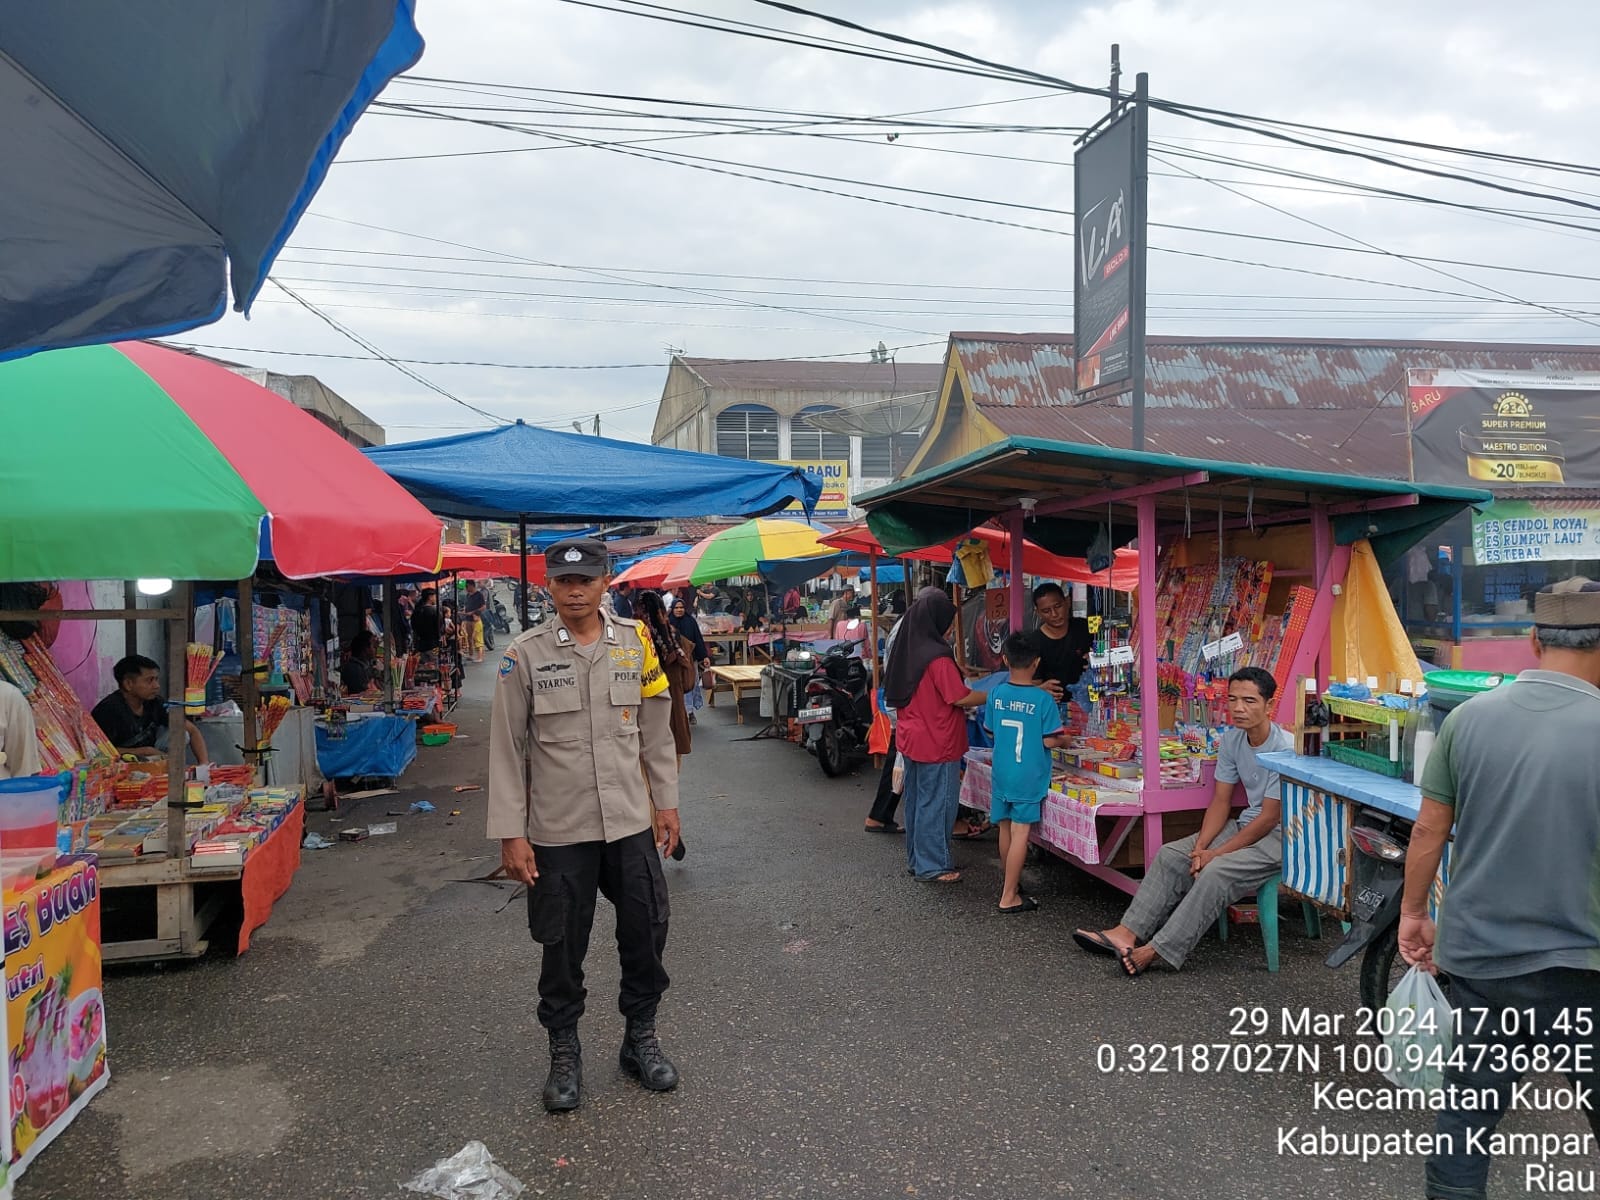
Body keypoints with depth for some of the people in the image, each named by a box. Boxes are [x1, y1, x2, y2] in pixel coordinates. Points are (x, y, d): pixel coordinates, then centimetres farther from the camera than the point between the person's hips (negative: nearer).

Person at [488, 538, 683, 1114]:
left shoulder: (635, 644, 2)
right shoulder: (525, 654, -6)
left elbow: (656, 731, 9)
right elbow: (507, 748, -5)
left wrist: (667, 802, 9)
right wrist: (511, 834, -7)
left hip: (630, 822, 2)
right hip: (558, 829, -2)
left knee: (646, 931, 10)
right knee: (562, 945, 10)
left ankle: (641, 1037, 32)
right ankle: (565, 1052, 30)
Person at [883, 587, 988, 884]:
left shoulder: (907, 650, 4)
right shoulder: (938, 657, -22)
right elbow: (961, 698, -18)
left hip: (910, 739, 9)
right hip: (937, 744, -9)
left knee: (916, 799, 18)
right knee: (936, 803, 3)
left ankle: (916, 858, 30)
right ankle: (932, 866, 12)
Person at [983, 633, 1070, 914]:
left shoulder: (996, 694, -3)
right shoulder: (1042, 699, -15)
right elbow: (1050, 741, -12)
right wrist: (1065, 740, 9)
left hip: (1001, 774, 4)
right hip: (1029, 778, -4)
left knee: (1005, 829, 16)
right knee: (1020, 833, 0)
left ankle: (1010, 882, 34)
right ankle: (1009, 897, 2)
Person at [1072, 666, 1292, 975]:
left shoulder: (1286, 748, -22)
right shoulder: (1231, 740, 1)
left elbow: (1270, 818, -21)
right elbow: (1221, 801, 3)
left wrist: (1216, 854, -19)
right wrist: (1201, 846, -12)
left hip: (1281, 836, -8)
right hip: (1247, 825, 8)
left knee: (1216, 872, -30)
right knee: (1170, 855, -6)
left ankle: (1156, 950, -28)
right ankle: (1128, 933, -11)